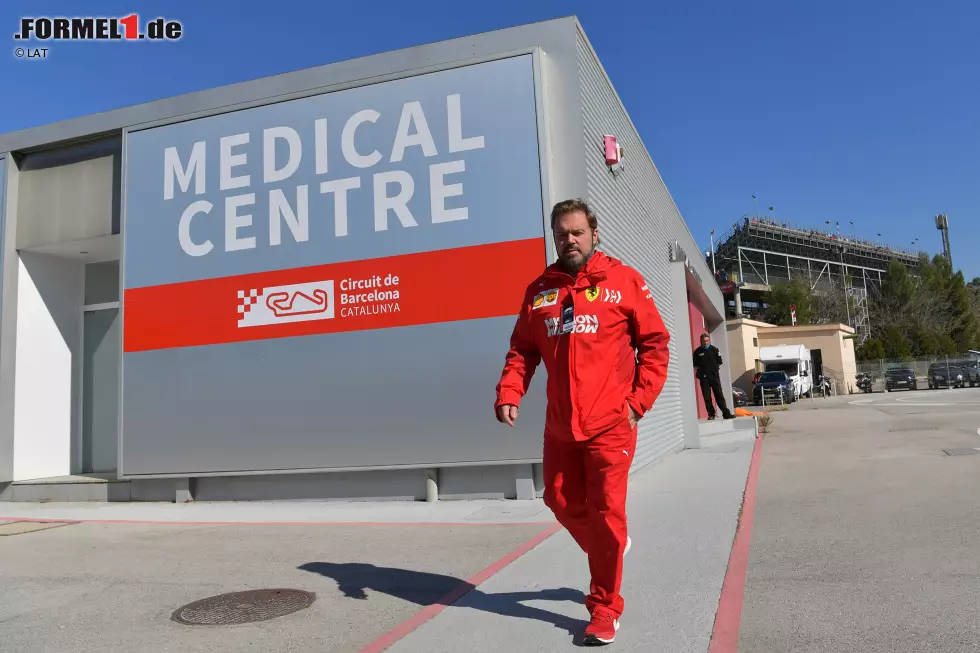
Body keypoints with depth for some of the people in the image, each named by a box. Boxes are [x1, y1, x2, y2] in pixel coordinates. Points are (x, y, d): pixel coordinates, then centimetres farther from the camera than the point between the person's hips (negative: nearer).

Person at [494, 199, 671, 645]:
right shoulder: (539, 290, 8)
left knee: (606, 512, 1)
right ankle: (606, 554, 45)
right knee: (561, 501, 15)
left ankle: (604, 609, 18)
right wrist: (508, 394, -7)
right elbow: (522, 350, 9)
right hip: (559, 425, 4)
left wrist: (638, 401, -8)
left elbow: (655, 344, 0)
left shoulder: (624, 280, -2)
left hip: (609, 423, -4)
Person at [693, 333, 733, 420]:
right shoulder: (697, 352, 2)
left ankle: (726, 413, -3)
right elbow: (695, 365, 8)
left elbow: (719, 362, 9)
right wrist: (700, 369, -1)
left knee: (719, 395, -2)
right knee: (707, 397, 1)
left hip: (714, 375, 0)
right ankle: (711, 414, 8)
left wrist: (716, 368, 1)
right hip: (704, 377, 0)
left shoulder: (714, 349, 4)